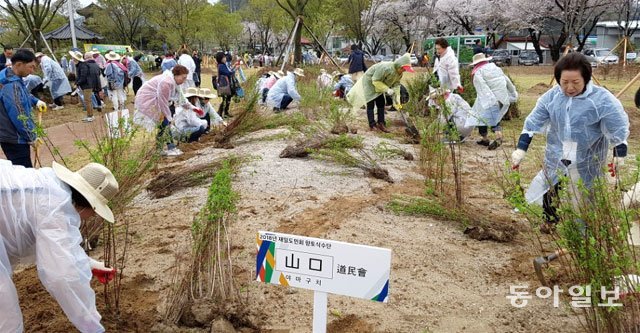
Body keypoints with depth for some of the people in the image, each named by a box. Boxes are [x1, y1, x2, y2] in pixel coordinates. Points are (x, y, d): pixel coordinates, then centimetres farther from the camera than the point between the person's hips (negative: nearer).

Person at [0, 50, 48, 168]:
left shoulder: (13, 78, 6)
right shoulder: (11, 86, -26)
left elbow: (24, 94, 29)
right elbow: (19, 117, -25)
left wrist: (36, 101, 12)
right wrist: (31, 137, -16)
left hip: (12, 136, 10)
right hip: (15, 139, -10)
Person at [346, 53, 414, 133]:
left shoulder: (399, 73, -12)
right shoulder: (386, 68, -39)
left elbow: (396, 84, -3)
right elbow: (375, 81, -32)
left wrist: (397, 98, -13)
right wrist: (387, 89, -34)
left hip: (379, 84, 8)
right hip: (370, 82, -8)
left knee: (381, 104, 5)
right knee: (370, 104, -8)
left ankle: (381, 124, 10)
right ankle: (372, 125, -5)